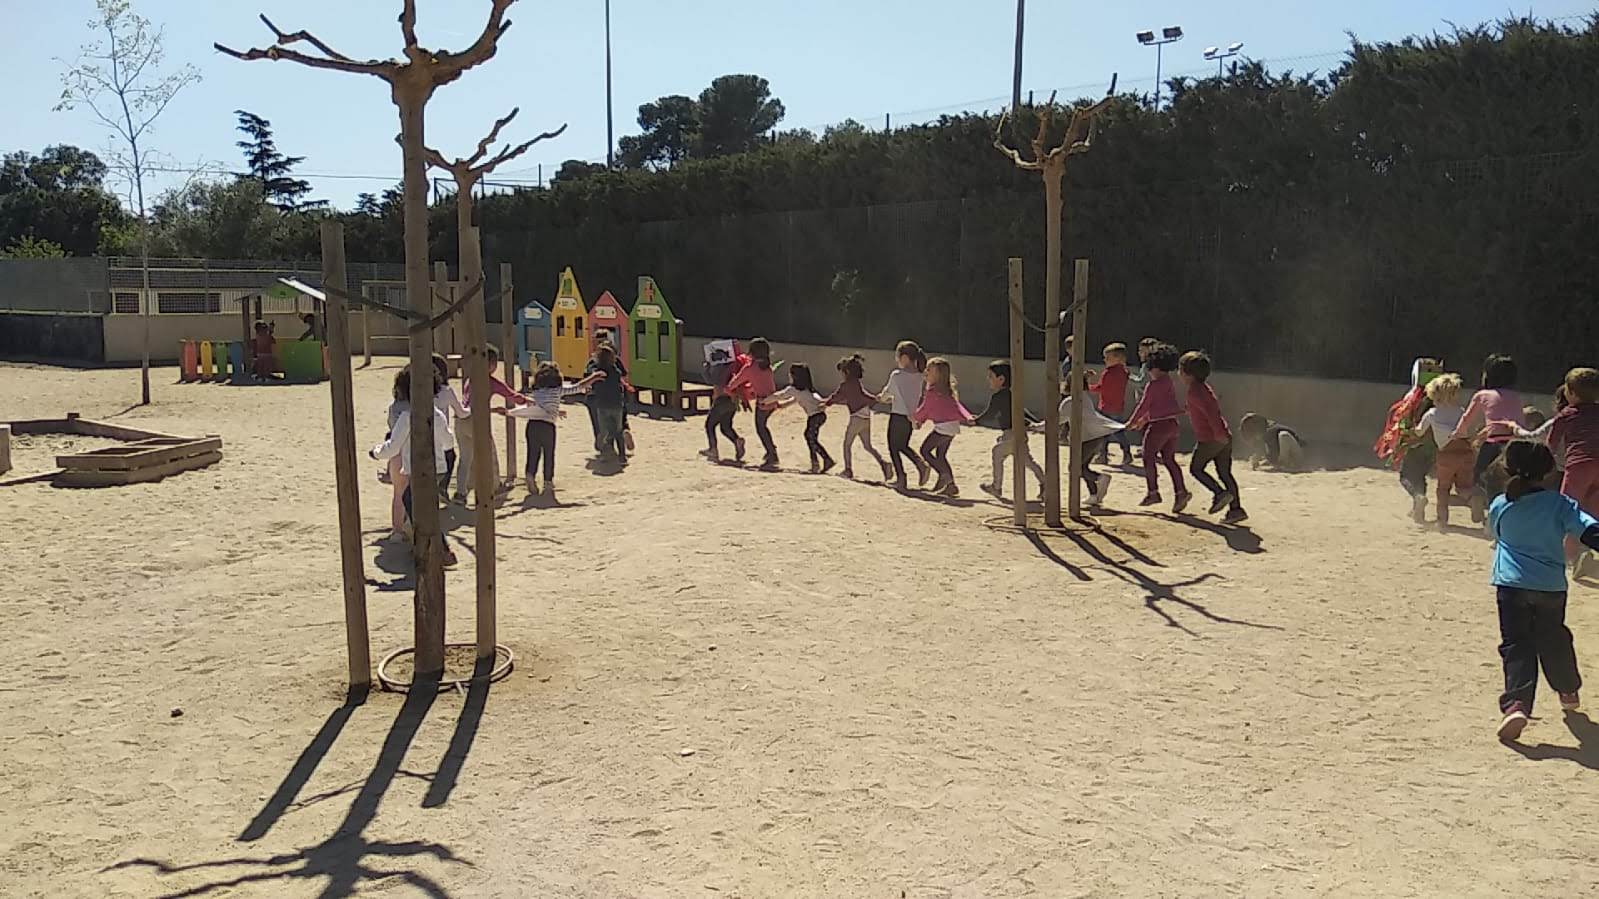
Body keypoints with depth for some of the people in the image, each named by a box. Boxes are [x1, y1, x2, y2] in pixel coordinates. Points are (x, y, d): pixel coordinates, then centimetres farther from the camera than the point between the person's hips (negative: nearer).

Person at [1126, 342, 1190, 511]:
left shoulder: (1154, 385, -14)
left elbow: (1143, 405, -9)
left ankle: (1153, 492, 3)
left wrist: (1132, 422, 4)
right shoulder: (1170, 383, 13)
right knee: (1169, 460, 9)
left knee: (1148, 458, 2)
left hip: (1159, 425, -8)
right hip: (1172, 424, 8)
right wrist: (1144, 419, 28)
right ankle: (1181, 491, -2)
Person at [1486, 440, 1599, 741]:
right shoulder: (1559, 504, -3)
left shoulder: (1499, 507, 0)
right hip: (1552, 587, 1)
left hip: (1511, 584, -1)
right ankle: (1569, 692, 44)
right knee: (1553, 640, 23)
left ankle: (1517, 703, -24)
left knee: (1516, 645, -4)